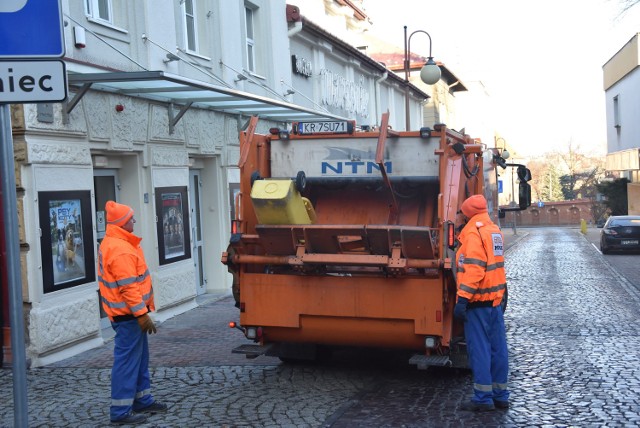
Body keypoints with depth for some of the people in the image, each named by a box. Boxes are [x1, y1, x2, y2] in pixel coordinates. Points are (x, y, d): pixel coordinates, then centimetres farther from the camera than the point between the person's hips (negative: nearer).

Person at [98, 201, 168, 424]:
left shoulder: (111, 243, 12)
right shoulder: (120, 249, -22)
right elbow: (128, 287, -26)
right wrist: (142, 314, -24)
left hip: (127, 312, 11)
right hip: (128, 313, -11)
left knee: (140, 357, 17)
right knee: (127, 360, -5)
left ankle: (142, 400, 27)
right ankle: (120, 410, 2)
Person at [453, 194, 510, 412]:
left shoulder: (474, 232, -14)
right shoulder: (495, 231, 15)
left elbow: (474, 268, -22)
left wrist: (462, 298, -23)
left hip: (478, 299, -9)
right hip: (496, 297, 9)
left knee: (479, 348, -3)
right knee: (498, 347, 11)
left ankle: (483, 397, 0)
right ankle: (500, 395, 18)